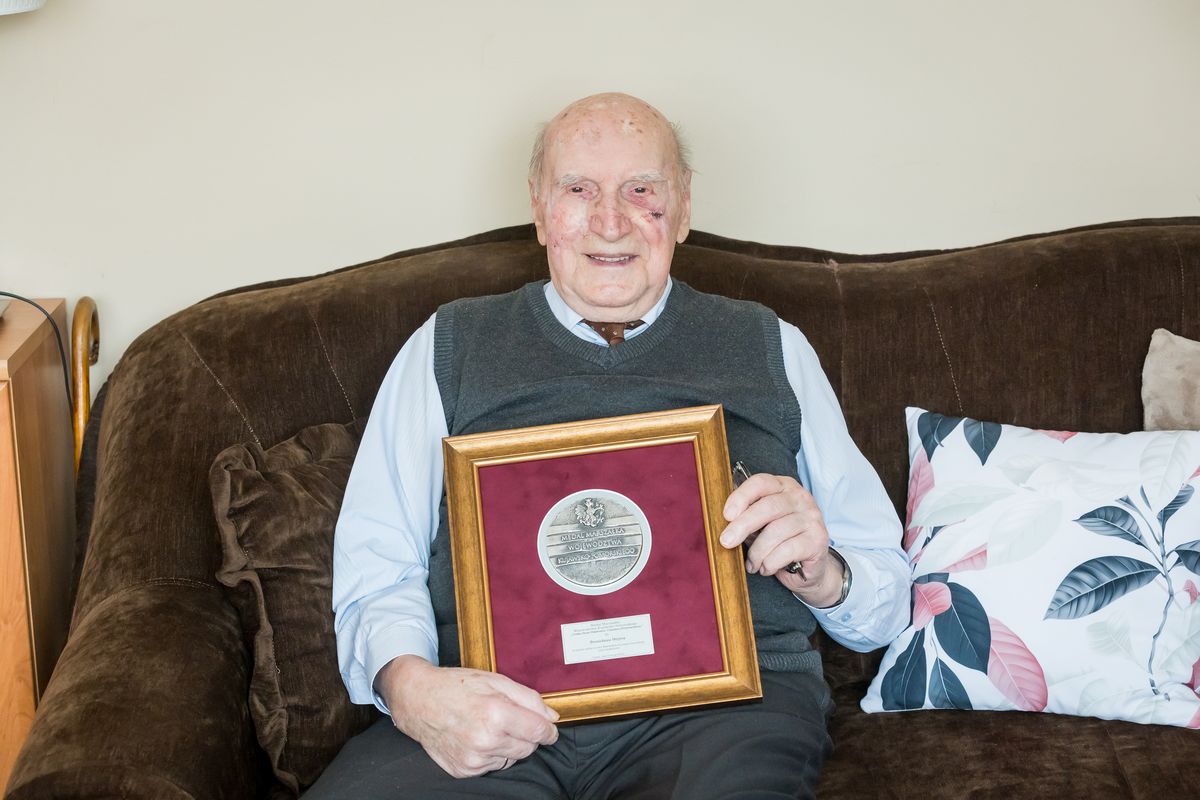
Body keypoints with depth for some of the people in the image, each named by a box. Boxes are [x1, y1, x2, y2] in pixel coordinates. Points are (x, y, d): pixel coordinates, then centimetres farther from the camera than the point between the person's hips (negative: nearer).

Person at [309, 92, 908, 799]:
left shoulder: (771, 349, 19)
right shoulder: (449, 348, 19)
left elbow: (888, 595, 18)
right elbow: (375, 569, 11)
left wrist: (823, 576, -6)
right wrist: (411, 687, -11)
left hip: (720, 693, 0)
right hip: (497, 699, 1)